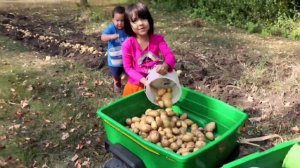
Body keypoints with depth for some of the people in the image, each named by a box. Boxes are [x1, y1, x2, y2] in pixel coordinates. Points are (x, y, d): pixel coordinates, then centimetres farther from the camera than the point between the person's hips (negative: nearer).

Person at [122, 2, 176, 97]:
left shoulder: (158, 39, -11)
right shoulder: (128, 44, -16)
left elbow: (170, 56, -20)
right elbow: (128, 68, -13)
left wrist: (165, 66, -44)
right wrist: (144, 80, -27)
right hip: (136, 86, -1)